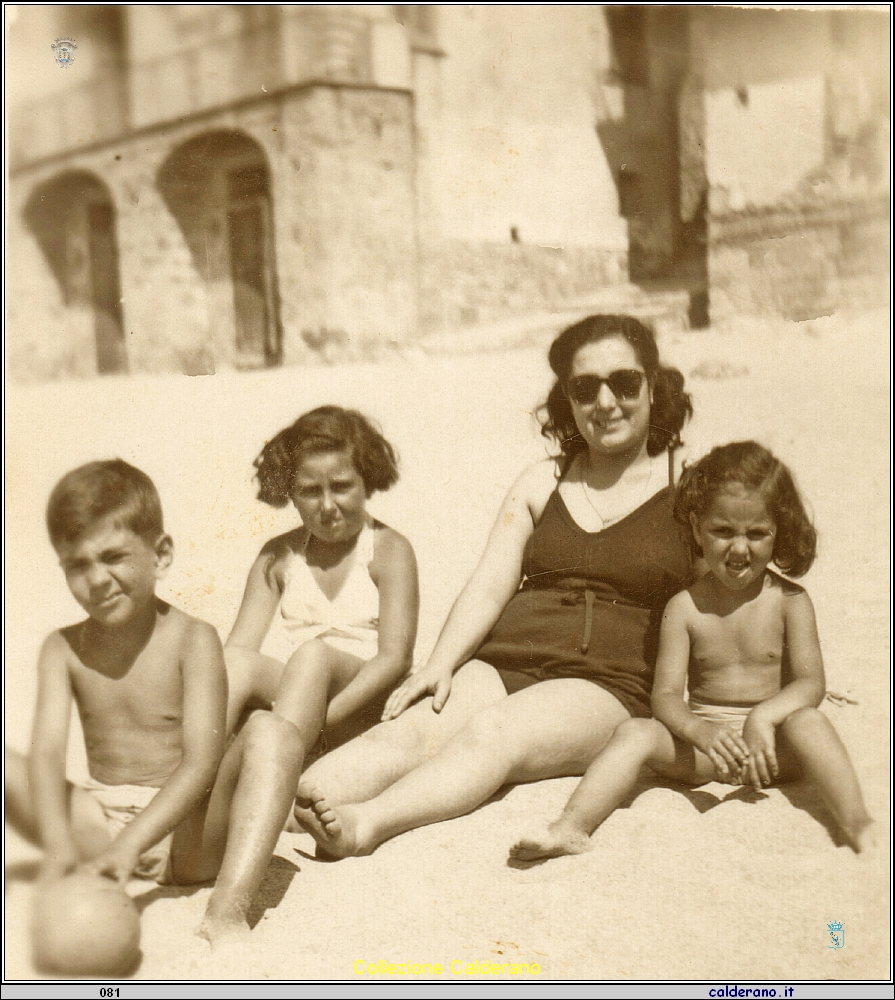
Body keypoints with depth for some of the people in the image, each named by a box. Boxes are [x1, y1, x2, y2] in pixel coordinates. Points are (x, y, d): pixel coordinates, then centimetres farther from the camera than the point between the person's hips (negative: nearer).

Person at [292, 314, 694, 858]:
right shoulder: (541, 483, 18)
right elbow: (489, 588, 8)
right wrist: (440, 665, -9)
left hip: (607, 689, -3)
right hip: (505, 664, 3)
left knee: (494, 731, -35)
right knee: (407, 731, -26)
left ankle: (365, 824, -56)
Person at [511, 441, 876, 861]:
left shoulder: (790, 601, -1)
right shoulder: (684, 607, -1)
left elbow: (811, 682, -8)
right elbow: (665, 694, -6)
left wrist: (763, 716, -29)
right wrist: (701, 731, -29)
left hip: (774, 746, 0)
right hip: (701, 744, 1)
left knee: (807, 721, -31)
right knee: (635, 733, -23)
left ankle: (858, 824, -39)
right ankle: (571, 829, -34)